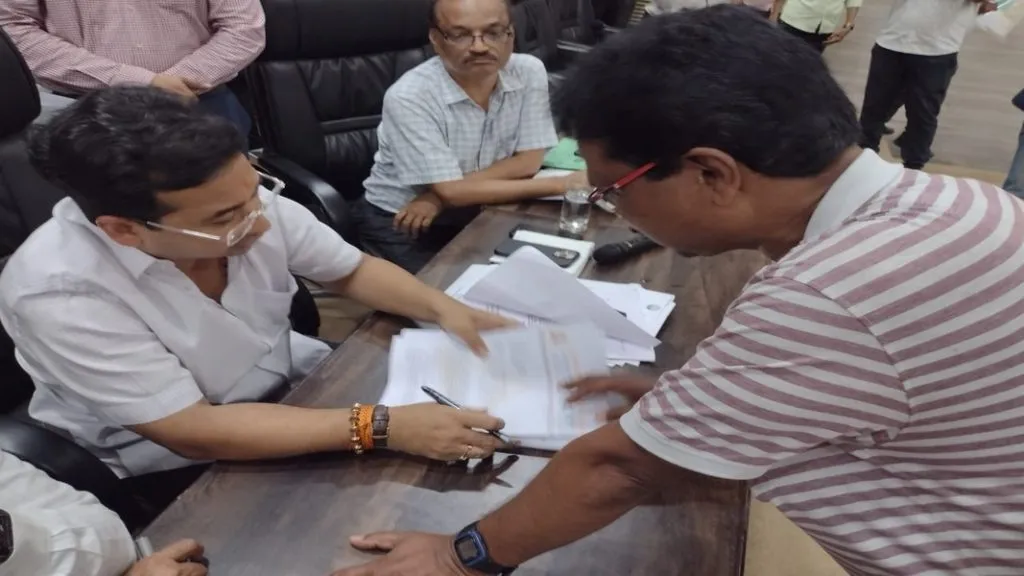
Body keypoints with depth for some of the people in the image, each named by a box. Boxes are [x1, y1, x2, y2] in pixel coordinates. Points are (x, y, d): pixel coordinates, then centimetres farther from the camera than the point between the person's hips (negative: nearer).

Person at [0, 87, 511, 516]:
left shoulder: (241, 198, -19)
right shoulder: (60, 295, -32)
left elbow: (351, 270, -3)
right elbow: (196, 432, -31)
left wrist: (442, 308, -21)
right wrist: (381, 428, -37)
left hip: (288, 380, 5)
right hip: (176, 464, -4)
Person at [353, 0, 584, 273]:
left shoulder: (529, 72, -10)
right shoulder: (407, 97, -23)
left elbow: (528, 162, -10)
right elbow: (452, 191, -24)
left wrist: (439, 197, -22)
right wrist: (558, 185, -22)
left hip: (479, 211, 4)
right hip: (401, 223, -4)